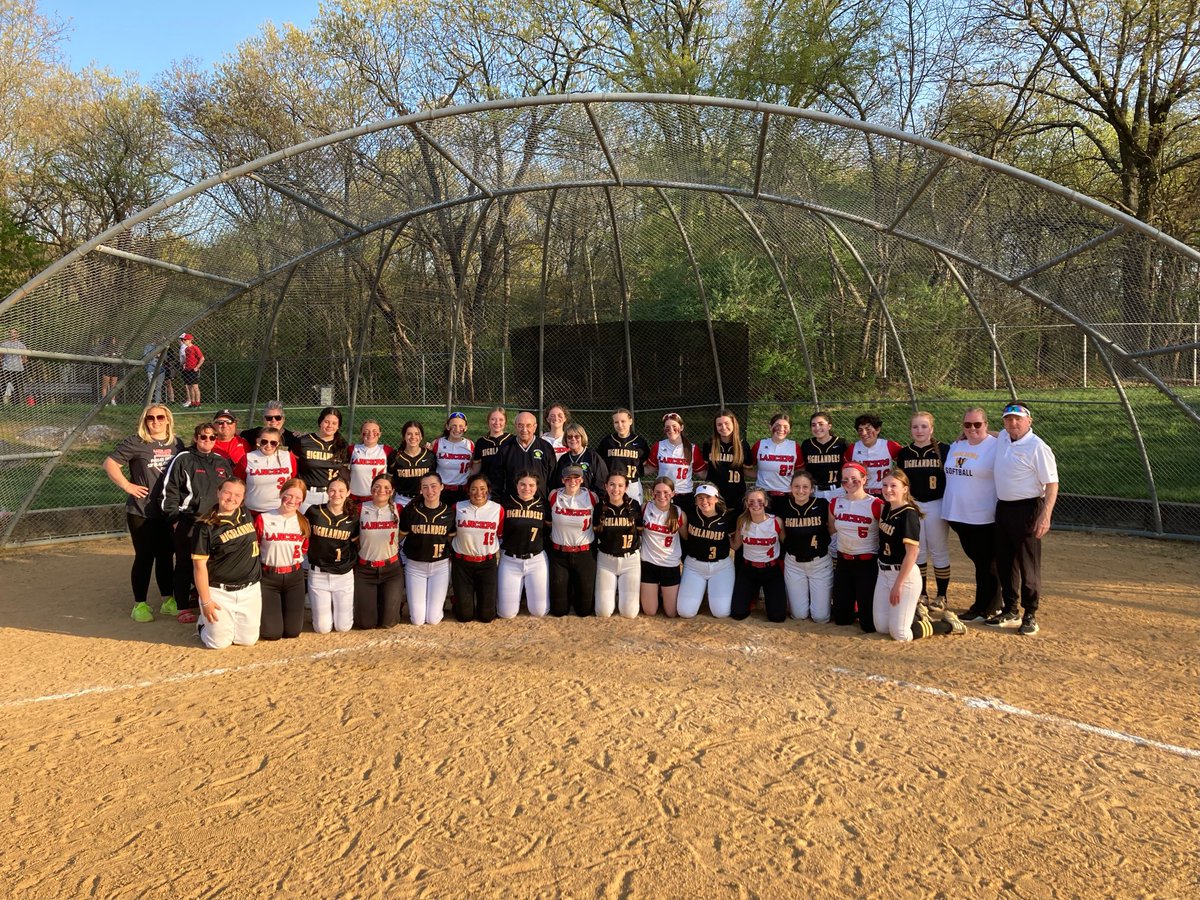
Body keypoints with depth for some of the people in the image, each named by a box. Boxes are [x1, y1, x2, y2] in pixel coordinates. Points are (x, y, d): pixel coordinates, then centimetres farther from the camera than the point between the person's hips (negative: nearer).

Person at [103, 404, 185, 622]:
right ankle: (139, 604, 14)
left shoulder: (177, 444, 7)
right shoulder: (135, 443, -8)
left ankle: (168, 600, 23)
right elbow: (109, 464, -10)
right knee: (144, 557, 2)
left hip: (169, 512, 4)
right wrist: (127, 486, -15)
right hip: (142, 513, -4)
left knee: (166, 555, 13)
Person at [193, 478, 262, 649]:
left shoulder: (246, 515, 3)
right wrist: (205, 601, -13)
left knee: (248, 640, 6)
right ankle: (205, 621, 28)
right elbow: (199, 566, -12)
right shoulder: (206, 525, -13)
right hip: (219, 592, -4)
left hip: (250, 590, 5)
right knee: (219, 642, -1)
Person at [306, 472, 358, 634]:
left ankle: (342, 606, 33)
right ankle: (320, 605, 31)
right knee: (323, 628, -1)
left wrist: (350, 563, 1)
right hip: (318, 574, -1)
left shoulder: (353, 518, -2)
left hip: (344, 576, 1)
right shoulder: (313, 512, -7)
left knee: (343, 627, 1)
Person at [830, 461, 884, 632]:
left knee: (869, 623, -4)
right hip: (843, 562, 5)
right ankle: (855, 605, 41)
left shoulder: (876, 505, -13)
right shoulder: (835, 503, 3)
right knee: (841, 618, 10)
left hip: (868, 564, -5)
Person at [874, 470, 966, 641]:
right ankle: (916, 615, 29)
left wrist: (898, 585, -20)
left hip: (905, 575, -8)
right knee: (881, 627, 8)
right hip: (884, 572, 8)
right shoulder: (886, 508, 5)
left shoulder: (909, 514, -18)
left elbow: (912, 552, -21)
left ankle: (949, 625, 11)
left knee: (899, 634, -7)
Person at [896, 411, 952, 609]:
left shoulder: (943, 450, -5)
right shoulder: (904, 453, 5)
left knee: (939, 551, 3)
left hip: (936, 505, -3)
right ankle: (921, 594, 20)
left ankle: (941, 596, 15)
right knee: (917, 551, 9)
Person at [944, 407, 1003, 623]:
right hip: (958, 515, 7)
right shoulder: (956, 446, 10)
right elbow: (950, 475, 21)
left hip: (985, 518, -7)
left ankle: (985, 609, 14)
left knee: (987, 563, 4)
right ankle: (994, 602, 31)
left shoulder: (996, 447, -11)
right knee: (977, 559, 17)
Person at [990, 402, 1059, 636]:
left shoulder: (1037, 447, -15)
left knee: (1028, 564, -2)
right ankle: (1010, 610, 25)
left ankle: (1030, 615, 8)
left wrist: (1045, 516, -25)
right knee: (1004, 562, 13)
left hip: (1027, 510, -8)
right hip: (1003, 508, 8)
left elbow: (1052, 484, -17)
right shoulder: (1002, 438, 7)